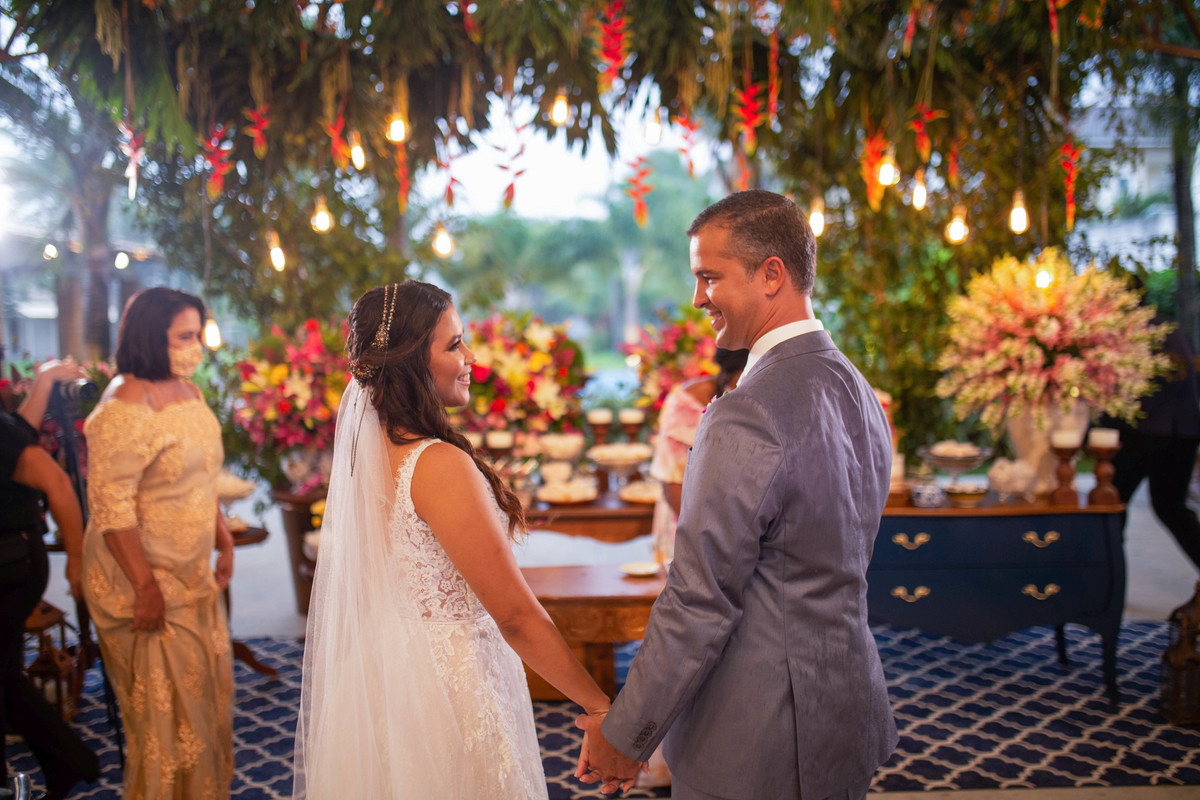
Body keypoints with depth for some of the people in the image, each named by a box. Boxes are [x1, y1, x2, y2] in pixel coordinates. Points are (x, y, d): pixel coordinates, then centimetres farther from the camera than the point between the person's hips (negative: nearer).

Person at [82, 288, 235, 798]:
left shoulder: (186, 392, 6)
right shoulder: (125, 408, -21)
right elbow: (111, 508, -23)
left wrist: (223, 541, 17)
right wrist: (146, 588, -22)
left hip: (192, 575, 9)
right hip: (145, 581, -9)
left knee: (207, 686, 19)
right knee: (163, 703, 5)